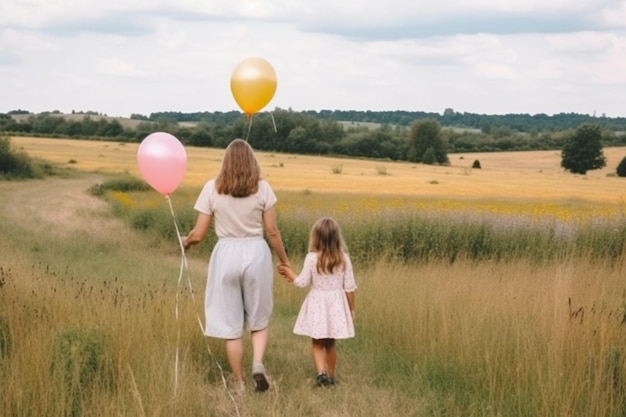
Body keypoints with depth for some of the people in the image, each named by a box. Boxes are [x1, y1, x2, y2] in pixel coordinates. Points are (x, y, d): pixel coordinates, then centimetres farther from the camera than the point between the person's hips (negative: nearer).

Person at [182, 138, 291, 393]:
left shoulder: (212, 189, -3)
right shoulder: (262, 188, -3)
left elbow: (199, 234, -2)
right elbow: (272, 232, -1)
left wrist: (186, 242, 21)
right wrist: (284, 260, 14)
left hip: (226, 255, 0)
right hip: (256, 254, 0)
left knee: (231, 325, 10)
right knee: (259, 322, 16)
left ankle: (240, 383, 17)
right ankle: (258, 363, -10)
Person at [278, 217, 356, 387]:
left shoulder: (312, 258, -12)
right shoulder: (344, 258, -7)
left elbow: (302, 282, -6)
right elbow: (349, 287, -3)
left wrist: (289, 273, 11)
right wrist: (351, 309, 9)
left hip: (317, 304, -2)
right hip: (336, 304, 2)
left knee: (317, 343, 7)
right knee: (330, 343, 16)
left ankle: (321, 373, -13)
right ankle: (330, 376, 23)